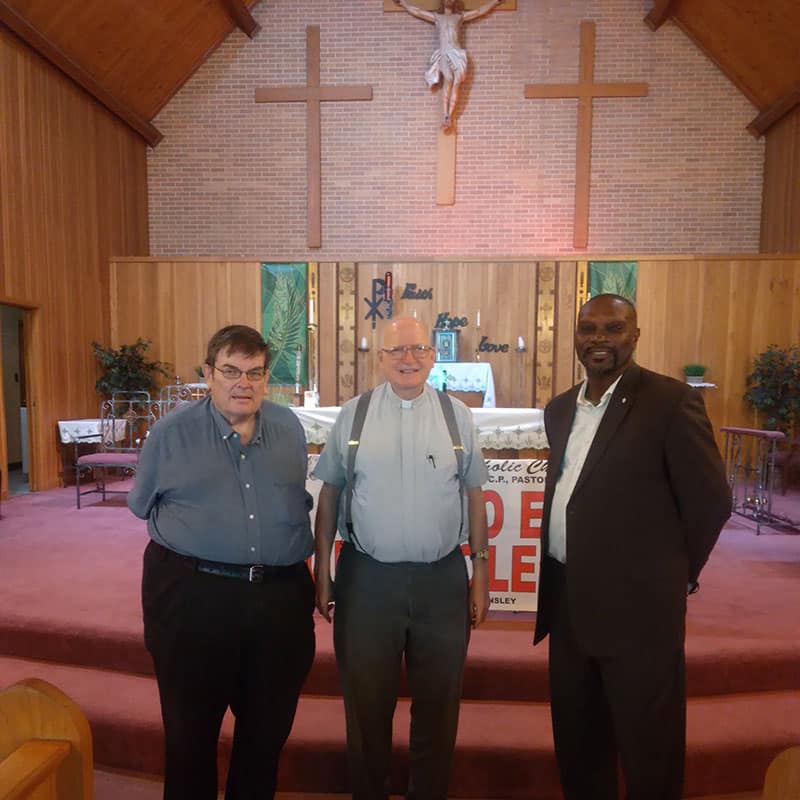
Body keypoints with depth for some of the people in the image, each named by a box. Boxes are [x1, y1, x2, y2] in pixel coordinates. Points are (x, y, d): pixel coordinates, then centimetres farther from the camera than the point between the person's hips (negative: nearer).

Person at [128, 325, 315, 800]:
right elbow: (143, 506, 8)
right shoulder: (171, 433, -5)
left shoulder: (290, 428, 3)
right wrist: (195, 538, 11)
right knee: (191, 731, 16)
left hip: (281, 598, 3)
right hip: (192, 597, -2)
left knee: (269, 729, 19)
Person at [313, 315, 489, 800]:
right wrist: (322, 572, 2)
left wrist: (481, 574, 4)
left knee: (439, 706, 18)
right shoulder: (353, 415, -1)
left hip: (443, 579, 1)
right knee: (366, 705, 17)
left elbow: (474, 497, 3)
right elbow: (330, 495, 2)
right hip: (367, 577, 0)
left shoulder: (458, 415, 0)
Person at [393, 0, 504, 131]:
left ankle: (449, 117, -18)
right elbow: (416, 11, 27)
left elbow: (480, 11, 28)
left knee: (455, 84, -14)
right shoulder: (436, 17, 23)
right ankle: (446, 116, -30)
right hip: (443, 54, -2)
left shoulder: (460, 16, 24)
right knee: (448, 80, -25)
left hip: (457, 54, 2)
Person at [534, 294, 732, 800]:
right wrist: (570, 572, 10)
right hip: (568, 604, 6)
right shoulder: (560, 409, 8)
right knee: (576, 743, 22)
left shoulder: (671, 401, -13)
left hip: (637, 606, -6)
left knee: (648, 753, 13)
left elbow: (711, 500, -9)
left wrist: (673, 574, 0)